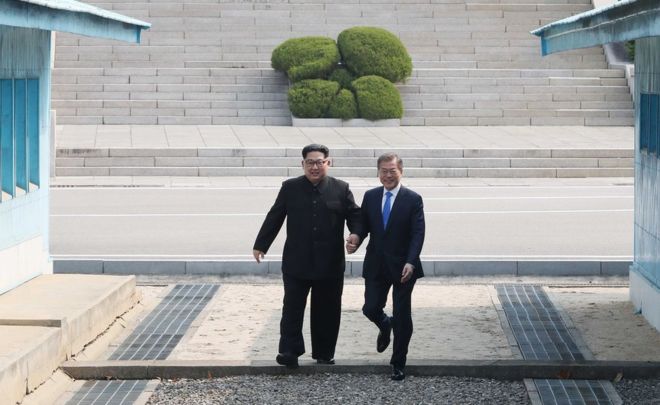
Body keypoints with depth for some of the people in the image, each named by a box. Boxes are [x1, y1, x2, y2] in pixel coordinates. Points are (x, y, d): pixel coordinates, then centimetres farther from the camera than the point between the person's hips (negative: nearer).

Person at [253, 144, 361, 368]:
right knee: (292, 308, -1)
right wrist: (260, 245, 7)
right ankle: (289, 351, 4)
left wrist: (356, 233, -16)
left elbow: (355, 214, 5)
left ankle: (324, 354, 18)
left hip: (330, 264, 0)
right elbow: (274, 218, 6)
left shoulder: (341, 189, 3)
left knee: (327, 311, 7)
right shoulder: (290, 188, 3)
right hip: (297, 263, 0)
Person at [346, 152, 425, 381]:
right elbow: (364, 225, 10)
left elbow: (418, 234, -12)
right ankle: (385, 327, 39)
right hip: (376, 265, 3)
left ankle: (398, 364, 14)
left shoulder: (413, 200, -7)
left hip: (402, 267, -3)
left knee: (402, 316, 2)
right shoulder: (370, 197, 5)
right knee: (371, 309, 2)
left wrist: (410, 262, -24)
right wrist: (355, 241, -12)